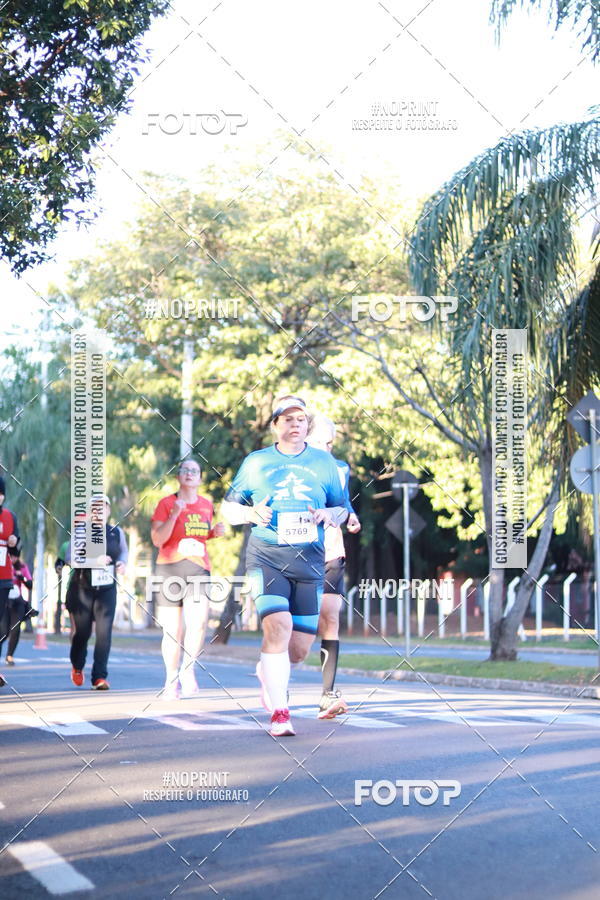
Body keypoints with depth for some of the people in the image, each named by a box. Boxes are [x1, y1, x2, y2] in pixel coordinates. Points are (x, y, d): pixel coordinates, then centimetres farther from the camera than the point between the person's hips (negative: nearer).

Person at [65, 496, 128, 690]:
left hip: (107, 590, 2)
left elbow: (124, 551, 21)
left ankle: (99, 677, -9)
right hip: (82, 589, -2)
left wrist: (122, 563, -2)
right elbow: (70, 557, -17)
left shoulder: (116, 532, 4)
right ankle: (77, 667, 35)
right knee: (81, 632, 6)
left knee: (104, 632, -11)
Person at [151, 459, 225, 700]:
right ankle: (171, 680, 16)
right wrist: (174, 514, -17)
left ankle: (188, 670, -6)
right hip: (170, 568, -2)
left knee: (199, 621, -21)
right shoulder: (166, 503, 1)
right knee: (173, 630, 2)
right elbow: (157, 540, -7)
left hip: (199, 568, 2)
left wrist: (214, 533, 6)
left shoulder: (207, 505, 12)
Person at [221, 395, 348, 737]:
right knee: (278, 626, -23)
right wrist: (250, 513, -7)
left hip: (309, 559, 2)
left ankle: (269, 671, 38)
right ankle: (279, 713, -15)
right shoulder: (256, 462, 9)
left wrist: (328, 514, -5)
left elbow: (341, 509, 19)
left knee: (300, 648, 3)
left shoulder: (324, 462, 13)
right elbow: (229, 507, 15)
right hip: (266, 555, -2)